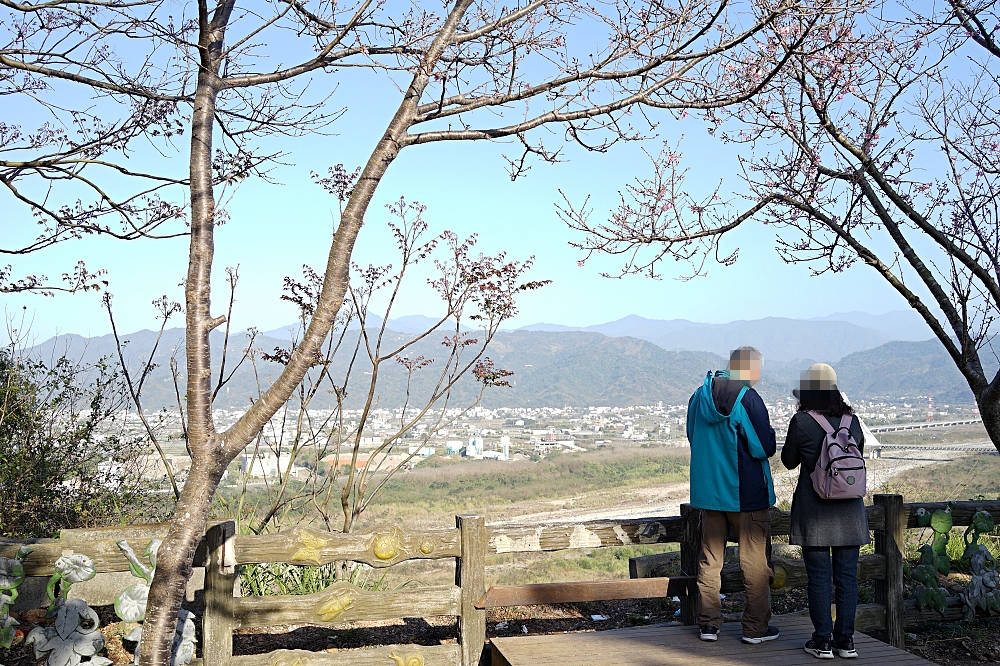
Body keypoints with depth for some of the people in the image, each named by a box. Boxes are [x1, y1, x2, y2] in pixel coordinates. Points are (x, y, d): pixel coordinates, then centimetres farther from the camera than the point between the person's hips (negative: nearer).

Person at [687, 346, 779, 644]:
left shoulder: (699, 397, 6)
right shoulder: (747, 399, -16)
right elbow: (764, 448, -15)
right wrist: (770, 431, 4)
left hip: (706, 491, 6)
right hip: (746, 494, -6)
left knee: (710, 559, 12)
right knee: (755, 560, 6)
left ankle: (708, 623, 16)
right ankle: (756, 627, 11)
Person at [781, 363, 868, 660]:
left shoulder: (801, 422, -10)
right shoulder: (852, 420, 2)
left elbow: (789, 460, 1)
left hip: (814, 510, -3)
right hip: (849, 510, 4)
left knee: (819, 576, 3)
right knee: (847, 575, 9)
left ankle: (823, 641, 7)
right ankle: (846, 640, 13)